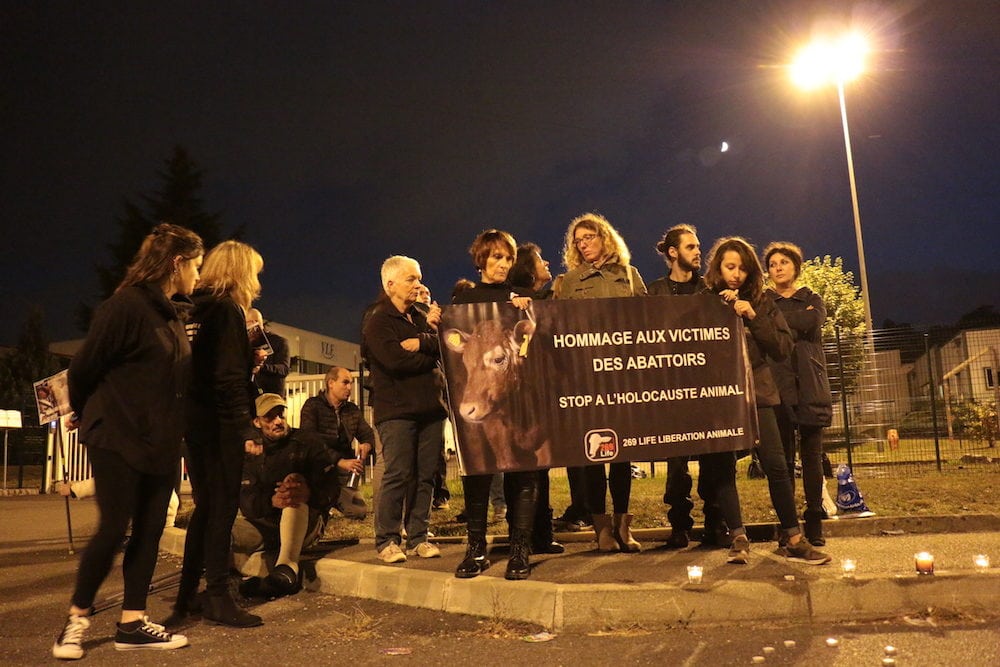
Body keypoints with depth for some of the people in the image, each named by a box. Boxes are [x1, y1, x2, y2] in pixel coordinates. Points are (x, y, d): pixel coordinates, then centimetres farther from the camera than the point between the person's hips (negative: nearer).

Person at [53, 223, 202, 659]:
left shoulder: (174, 314, 12)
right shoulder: (126, 305, -14)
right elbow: (84, 367, -8)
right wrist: (84, 414, 5)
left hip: (162, 442, 8)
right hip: (118, 438, -8)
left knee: (150, 531, 8)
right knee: (114, 528, -3)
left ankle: (132, 623, 17)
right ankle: (77, 618, 17)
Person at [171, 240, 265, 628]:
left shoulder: (195, 309, 13)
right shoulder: (228, 308, -11)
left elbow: (205, 363, 16)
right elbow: (230, 375, -18)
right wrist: (245, 426, -19)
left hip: (194, 418, 9)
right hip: (220, 422, -9)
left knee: (205, 506, 16)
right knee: (223, 506, -2)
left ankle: (188, 595, 24)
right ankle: (217, 597, 4)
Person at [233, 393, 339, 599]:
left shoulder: (308, 441, 0)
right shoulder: (253, 455, 7)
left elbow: (331, 489, -10)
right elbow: (246, 502, -9)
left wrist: (308, 493, -36)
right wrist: (272, 501, -34)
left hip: (307, 523, -3)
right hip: (267, 524, 3)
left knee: (295, 499, -34)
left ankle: (287, 569, -45)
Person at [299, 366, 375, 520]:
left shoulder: (353, 409, 12)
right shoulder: (313, 405, -7)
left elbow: (367, 434, 12)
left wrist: (367, 445, -16)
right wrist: (340, 461, -29)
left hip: (343, 473, 5)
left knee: (360, 512, -8)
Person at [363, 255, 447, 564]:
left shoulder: (421, 317, 19)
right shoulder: (378, 321, 0)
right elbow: (395, 360, -15)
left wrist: (422, 341, -12)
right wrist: (430, 357, -2)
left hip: (430, 406, 6)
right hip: (397, 409, -6)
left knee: (426, 476, 4)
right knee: (397, 475, -6)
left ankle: (418, 538, 13)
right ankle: (386, 541, 4)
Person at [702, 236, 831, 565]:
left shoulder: (761, 302, 8)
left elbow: (783, 348, 2)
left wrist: (753, 317, -10)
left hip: (756, 391, 1)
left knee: (776, 465, -3)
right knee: (723, 467, -1)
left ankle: (794, 540, 8)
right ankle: (738, 539, 8)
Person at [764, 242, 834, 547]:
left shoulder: (812, 300, 14)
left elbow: (814, 321, -8)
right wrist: (798, 321, -11)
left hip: (810, 387, 1)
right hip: (778, 387, -1)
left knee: (812, 455, -1)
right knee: (783, 456, -3)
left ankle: (814, 522, 5)